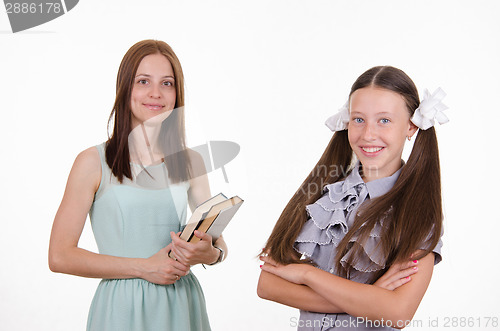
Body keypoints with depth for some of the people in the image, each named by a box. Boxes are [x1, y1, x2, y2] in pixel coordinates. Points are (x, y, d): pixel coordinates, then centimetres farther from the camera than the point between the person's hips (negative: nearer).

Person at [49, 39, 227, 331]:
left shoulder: (191, 162, 5)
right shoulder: (94, 162, -6)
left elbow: (220, 244, 9)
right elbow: (60, 256, -8)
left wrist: (209, 253, -14)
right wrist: (144, 267, -13)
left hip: (182, 306, 4)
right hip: (123, 307, -3)